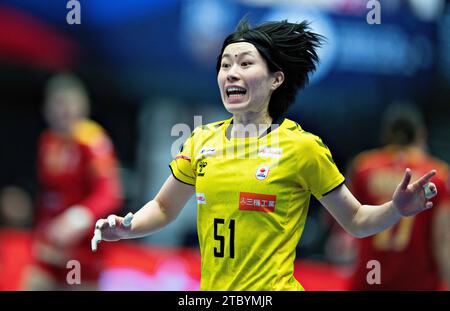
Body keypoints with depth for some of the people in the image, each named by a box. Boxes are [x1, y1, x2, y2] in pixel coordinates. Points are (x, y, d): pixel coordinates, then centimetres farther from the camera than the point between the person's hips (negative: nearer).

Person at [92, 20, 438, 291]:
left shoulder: (302, 146, -7)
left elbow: (355, 220, 1)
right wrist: (126, 228, -1)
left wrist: (397, 208, -18)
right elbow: (163, 208, 18)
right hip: (211, 290, 5)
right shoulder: (202, 140, 4)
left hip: (273, 288, -4)